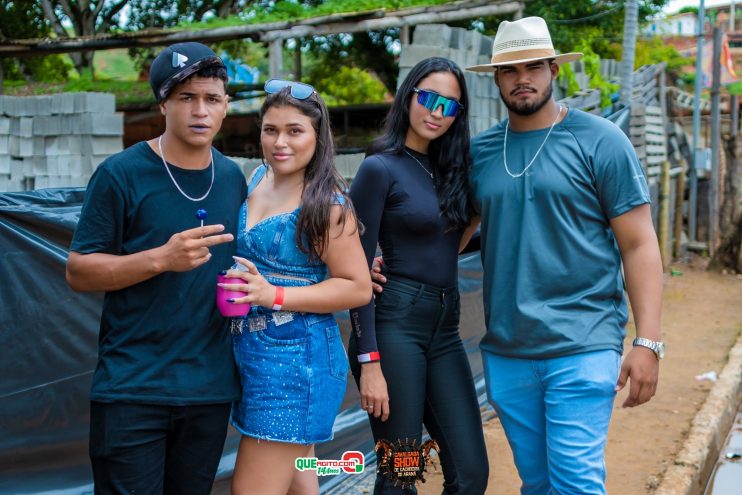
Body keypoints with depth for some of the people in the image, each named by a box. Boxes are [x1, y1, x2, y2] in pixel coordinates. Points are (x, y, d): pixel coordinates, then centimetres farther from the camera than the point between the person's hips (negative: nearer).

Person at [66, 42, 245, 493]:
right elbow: (78, 272, -9)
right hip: (132, 388, -4)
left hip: (210, 388, 5)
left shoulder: (234, 179, 7)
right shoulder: (121, 174, -8)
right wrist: (161, 258, -22)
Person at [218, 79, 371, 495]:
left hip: (295, 360, -8)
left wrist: (274, 295, -22)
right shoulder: (257, 179, 6)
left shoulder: (327, 204, -16)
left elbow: (359, 288, -16)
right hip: (251, 354, 8)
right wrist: (240, 288, 3)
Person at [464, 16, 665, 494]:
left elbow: (639, 245, -5)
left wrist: (648, 342, -12)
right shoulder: (479, 151, 7)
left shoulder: (601, 141, -4)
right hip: (505, 350, 4)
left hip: (582, 347, -4)